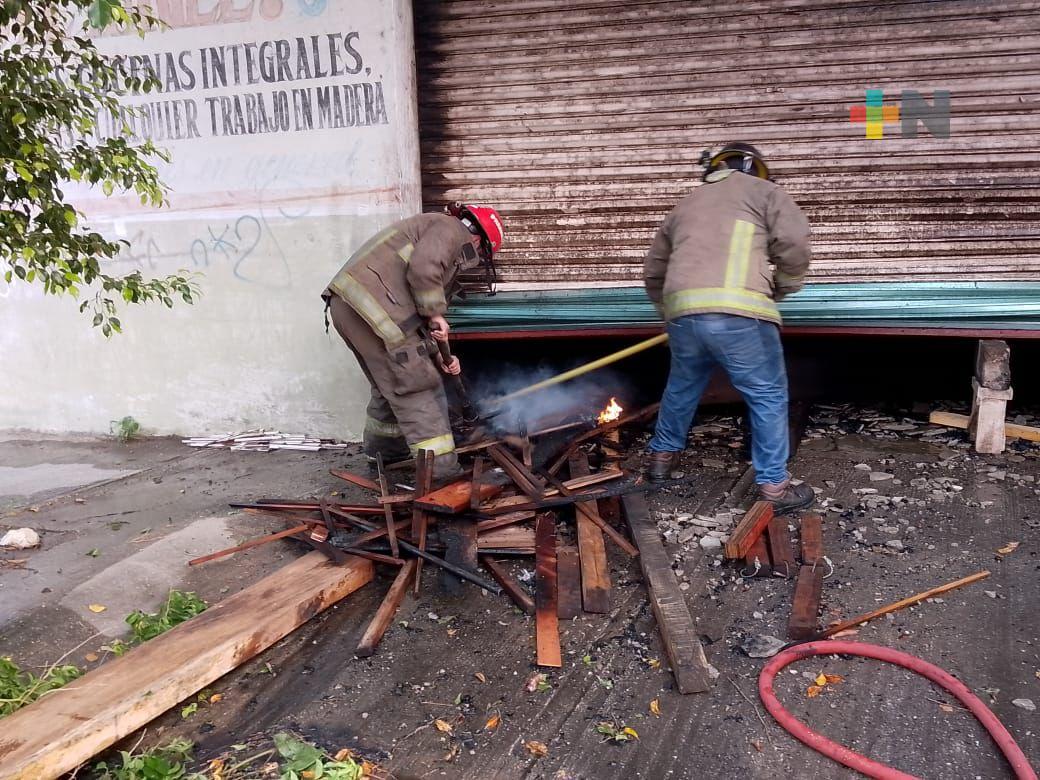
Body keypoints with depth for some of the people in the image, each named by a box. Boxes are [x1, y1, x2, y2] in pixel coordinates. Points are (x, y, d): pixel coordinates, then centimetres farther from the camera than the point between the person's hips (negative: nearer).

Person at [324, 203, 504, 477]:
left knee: (390, 385, 24)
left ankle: (382, 450, 40)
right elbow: (423, 267, -19)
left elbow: (414, 317, 30)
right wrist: (435, 312, -7)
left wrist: (437, 355, 24)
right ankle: (441, 471, -6)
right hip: (371, 302, -10)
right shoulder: (451, 229, 2)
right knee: (417, 386, -6)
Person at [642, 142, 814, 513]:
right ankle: (774, 486, 11)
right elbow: (794, 242, -2)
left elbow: (653, 272, 31)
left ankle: (662, 455, 43)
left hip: (682, 310, 5)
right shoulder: (762, 191, 15)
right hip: (738, 314, -5)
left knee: (683, 387, 27)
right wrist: (784, 286, 16)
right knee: (768, 397, 8)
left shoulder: (687, 203, 29)